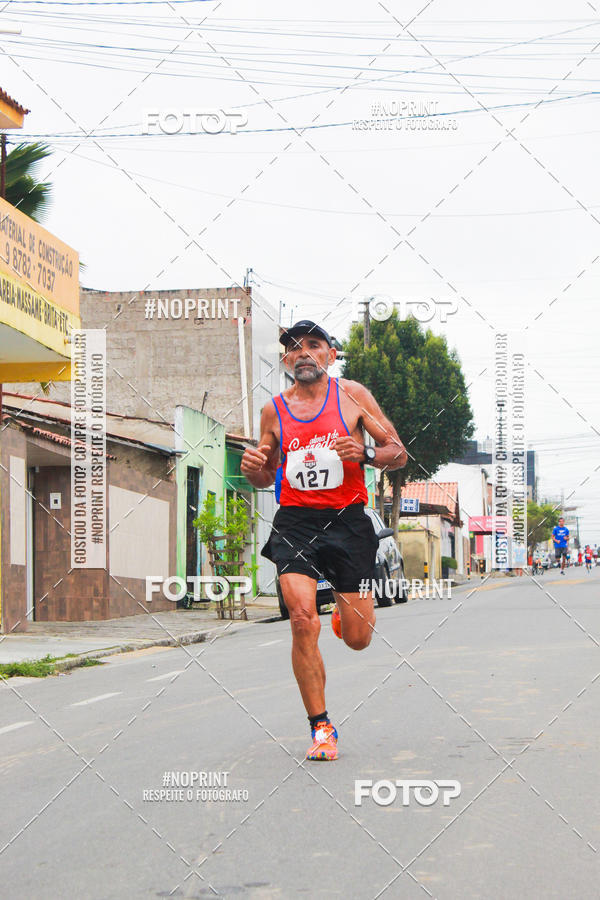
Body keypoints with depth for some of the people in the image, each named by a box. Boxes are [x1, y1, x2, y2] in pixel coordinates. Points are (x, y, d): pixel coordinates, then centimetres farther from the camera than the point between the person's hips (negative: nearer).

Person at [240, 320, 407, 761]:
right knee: (303, 620, -18)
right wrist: (254, 469, -3)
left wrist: (366, 454, -17)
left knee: (358, 639, 1)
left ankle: (346, 613, 41)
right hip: (294, 522, 1)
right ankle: (321, 728, -5)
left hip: (347, 521, -1)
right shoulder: (274, 410, 9)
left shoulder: (352, 395, 3)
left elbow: (400, 453, 4)